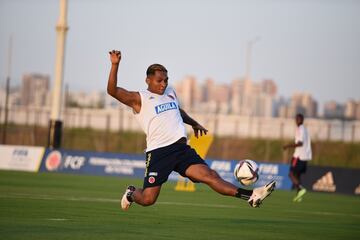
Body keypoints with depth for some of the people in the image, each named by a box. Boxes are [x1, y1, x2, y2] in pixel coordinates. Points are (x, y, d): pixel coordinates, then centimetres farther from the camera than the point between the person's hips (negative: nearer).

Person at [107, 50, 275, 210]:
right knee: (147, 199, -3)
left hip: (181, 148, 4)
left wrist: (194, 124, 50)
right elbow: (113, 90, -15)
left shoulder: (170, 92, 19)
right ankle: (131, 194, 32)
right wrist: (115, 65, -26)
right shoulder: (139, 99, -2)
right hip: (158, 151, -4)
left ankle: (250, 196, -27)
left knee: (209, 175, -14)